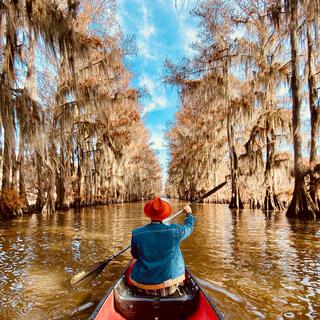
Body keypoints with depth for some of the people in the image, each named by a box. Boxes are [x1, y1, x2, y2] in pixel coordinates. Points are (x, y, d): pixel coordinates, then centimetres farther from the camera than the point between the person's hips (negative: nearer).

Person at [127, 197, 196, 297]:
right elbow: (189, 226, 3)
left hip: (143, 283, 1)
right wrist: (189, 213, 22)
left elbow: (135, 255, 1)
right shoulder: (174, 231, -19)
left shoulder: (137, 233, -17)